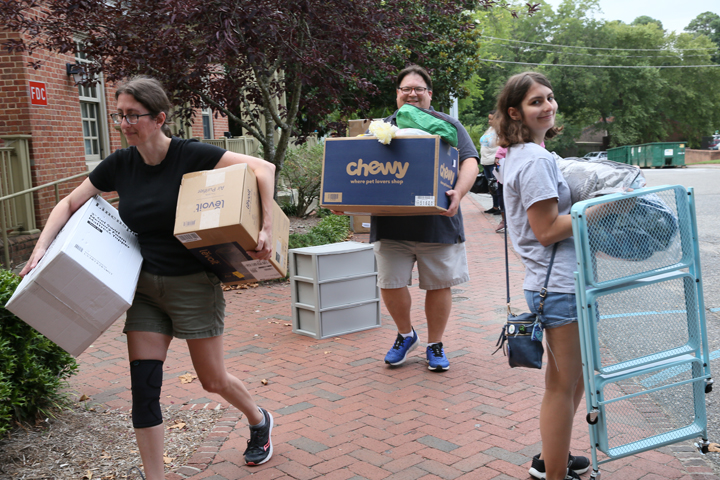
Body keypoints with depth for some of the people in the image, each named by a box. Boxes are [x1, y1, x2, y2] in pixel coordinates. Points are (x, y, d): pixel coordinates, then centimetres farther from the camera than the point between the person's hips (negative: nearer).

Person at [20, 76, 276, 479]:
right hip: (145, 286, 5)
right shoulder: (120, 165, 1)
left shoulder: (191, 156, -14)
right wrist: (41, 248, -4)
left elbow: (263, 168, -17)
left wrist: (267, 230, -24)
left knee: (213, 379, 8)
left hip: (193, 284, -4)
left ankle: (260, 420, 41)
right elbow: (69, 205, 11)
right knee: (143, 386, 0)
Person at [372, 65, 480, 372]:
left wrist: (458, 193, -20)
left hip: (437, 223, -1)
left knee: (438, 284, 5)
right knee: (390, 284, 1)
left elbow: (469, 162, -1)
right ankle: (405, 335, 28)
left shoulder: (447, 125, 8)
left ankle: (435, 345, 23)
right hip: (390, 224, 2)